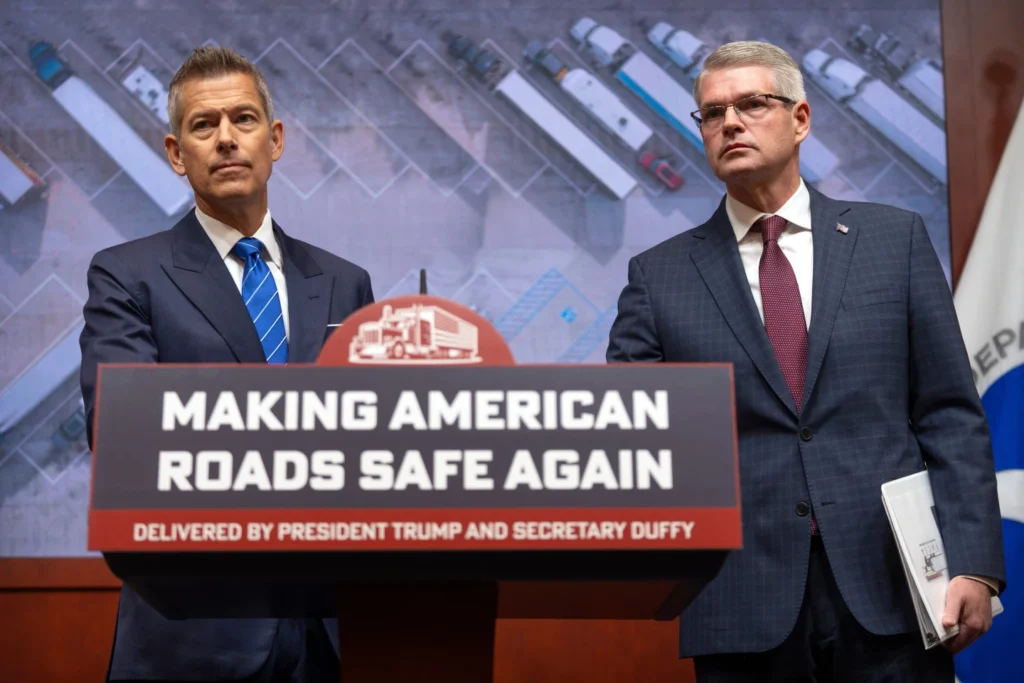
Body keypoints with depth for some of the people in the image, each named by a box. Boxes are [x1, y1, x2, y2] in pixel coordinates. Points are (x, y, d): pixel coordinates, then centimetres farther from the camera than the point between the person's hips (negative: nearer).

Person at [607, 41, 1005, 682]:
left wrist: (972, 564, -4)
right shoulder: (660, 275, 8)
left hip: (887, 587, 0)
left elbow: (950, 417, 5)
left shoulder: (895, 239, 8)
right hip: (740, 606, 0)